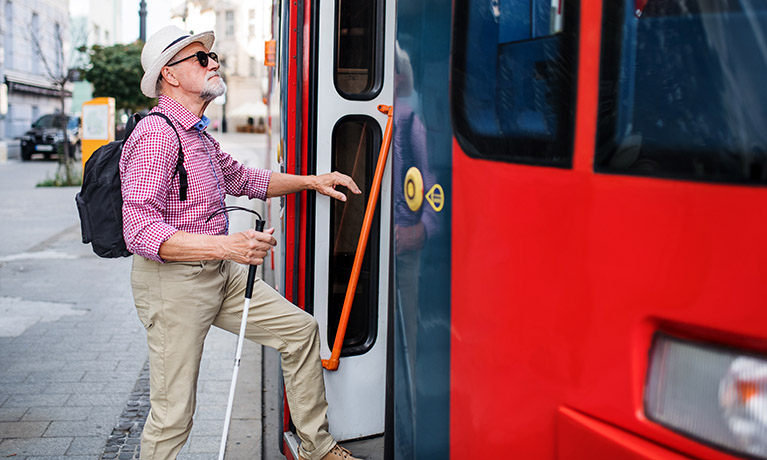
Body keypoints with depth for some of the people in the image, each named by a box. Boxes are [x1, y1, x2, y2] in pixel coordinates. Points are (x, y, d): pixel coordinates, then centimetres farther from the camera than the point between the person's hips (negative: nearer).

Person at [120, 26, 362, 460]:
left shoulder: (199, 135, 14)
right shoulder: (156, 134, -17)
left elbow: (243, 179, 31)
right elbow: (141, 232, -27)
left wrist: (311, 181, 20)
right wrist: (226, 246, -36)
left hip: (221, 274, 9)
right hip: (172, 281, -9)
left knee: (300, 329, 8)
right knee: (173, 413, -4)